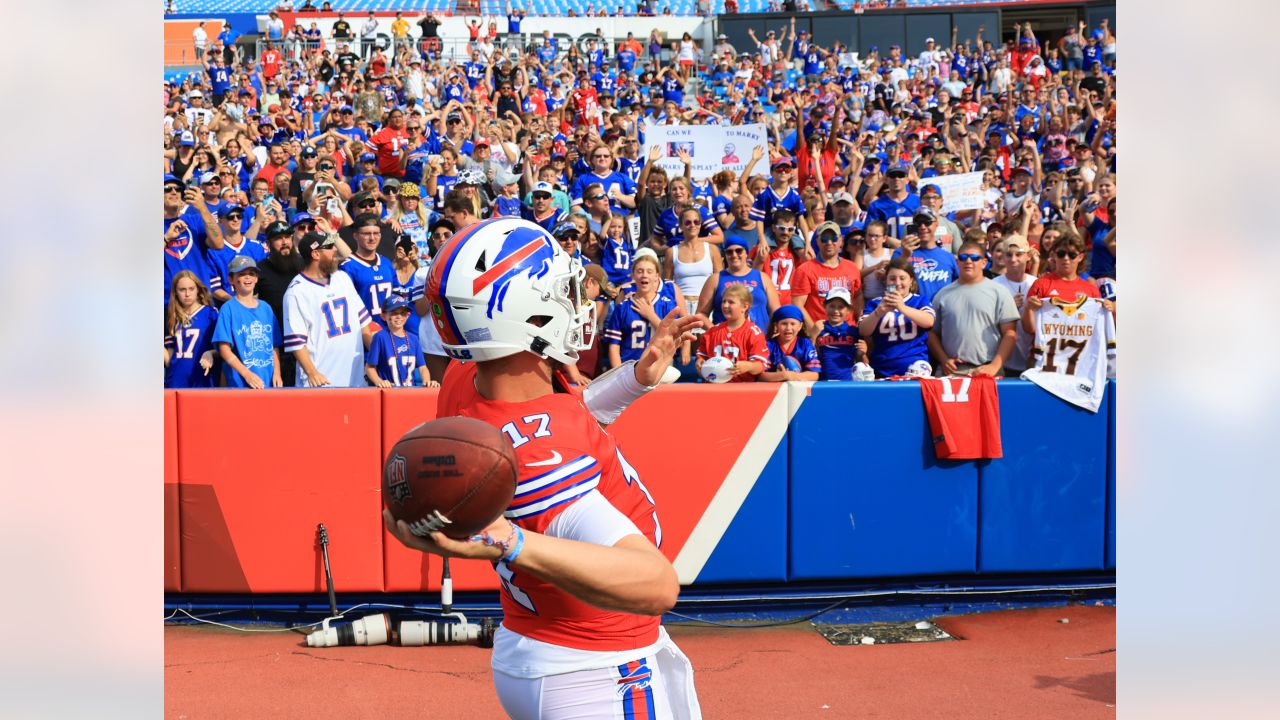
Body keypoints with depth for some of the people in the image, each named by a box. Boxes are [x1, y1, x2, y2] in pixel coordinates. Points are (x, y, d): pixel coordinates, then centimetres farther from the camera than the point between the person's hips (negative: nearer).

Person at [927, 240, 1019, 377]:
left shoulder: (998, 292, 7)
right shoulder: (943, 294, 14)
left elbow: (1009, 333, 2)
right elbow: (933, 333, 13)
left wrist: (994, 366, -8)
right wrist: (944, 360, -3)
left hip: (986, 370, -1)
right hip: (951, 371, 1)